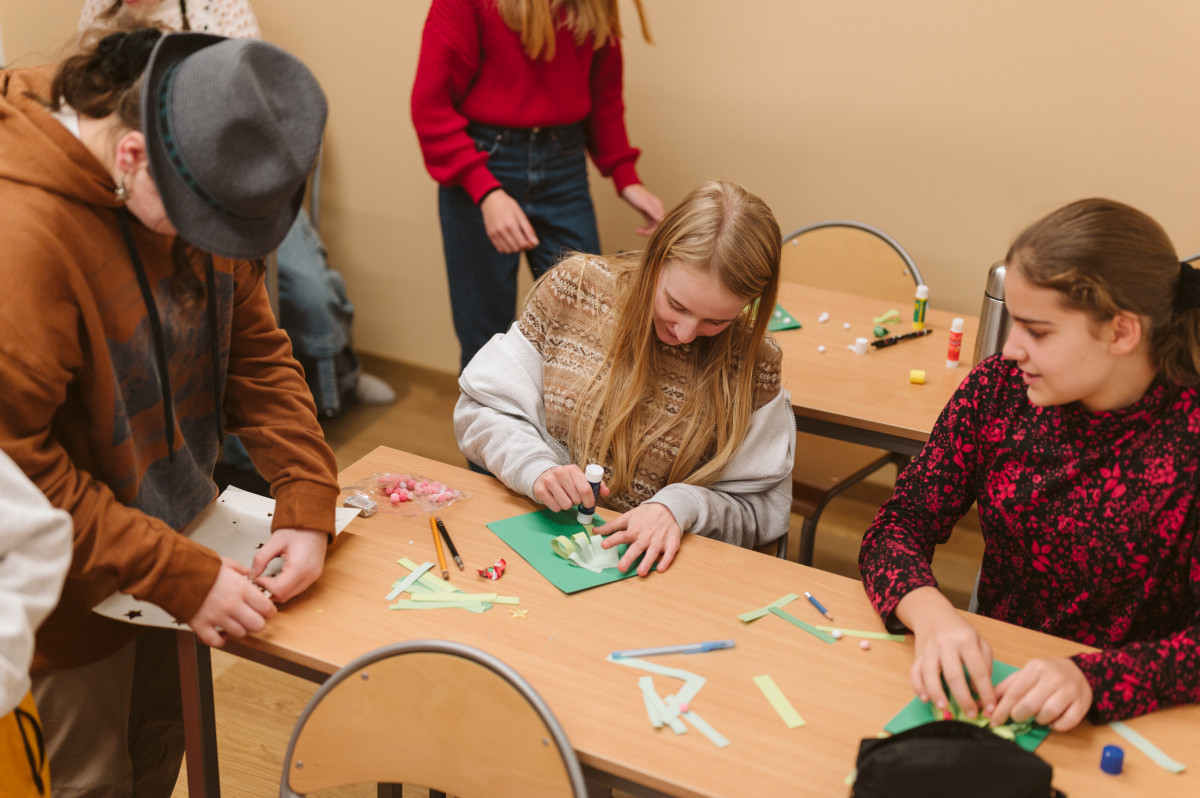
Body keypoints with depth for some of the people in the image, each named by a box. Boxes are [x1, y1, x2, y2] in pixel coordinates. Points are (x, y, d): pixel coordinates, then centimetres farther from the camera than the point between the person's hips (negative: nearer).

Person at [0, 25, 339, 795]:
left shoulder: (198, 186, -8)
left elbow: (256, 350, -2)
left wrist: (309, 501, -14)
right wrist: (178, 574, -27)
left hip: (178, 533, 6)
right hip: (78, 582, -6)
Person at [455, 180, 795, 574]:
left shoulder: (751, 362, -8)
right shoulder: (576, 287, -6)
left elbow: (763, 510, -2)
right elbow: (480, 409, 0)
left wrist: (680, 505, -21)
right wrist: (536, 468, -19)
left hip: (647, 569, -1)